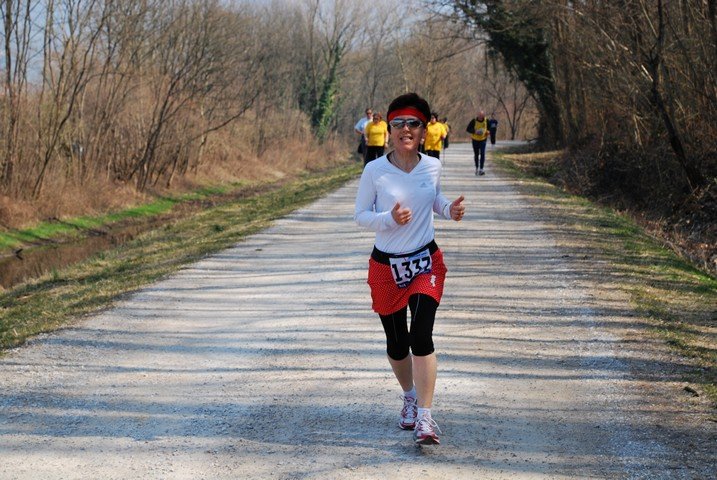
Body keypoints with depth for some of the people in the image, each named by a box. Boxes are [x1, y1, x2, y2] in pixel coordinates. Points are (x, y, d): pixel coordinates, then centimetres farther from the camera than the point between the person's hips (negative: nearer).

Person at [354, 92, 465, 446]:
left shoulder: (431, 166, -2)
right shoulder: (375, 171, -11)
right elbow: (360, 215, -4)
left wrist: (449, 210, -3)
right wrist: (389, 218, -23)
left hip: (426, 262, 1)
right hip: (386, 267, 0)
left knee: (421, 336, -16)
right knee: (396, 343, 10)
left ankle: (424, 416, -10)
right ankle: (409, 397, 40)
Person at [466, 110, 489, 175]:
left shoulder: (486, 121, -7)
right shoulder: (474, 121, -14)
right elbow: (467, 129, -11)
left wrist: (487, 132, -11)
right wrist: (475, 131, -26)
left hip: (483, 140, 0)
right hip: (475, 140, 0)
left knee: (482, 154, -14)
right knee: (476, 155, 10)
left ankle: (481, 169, -15)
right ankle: (477, 168, 27)